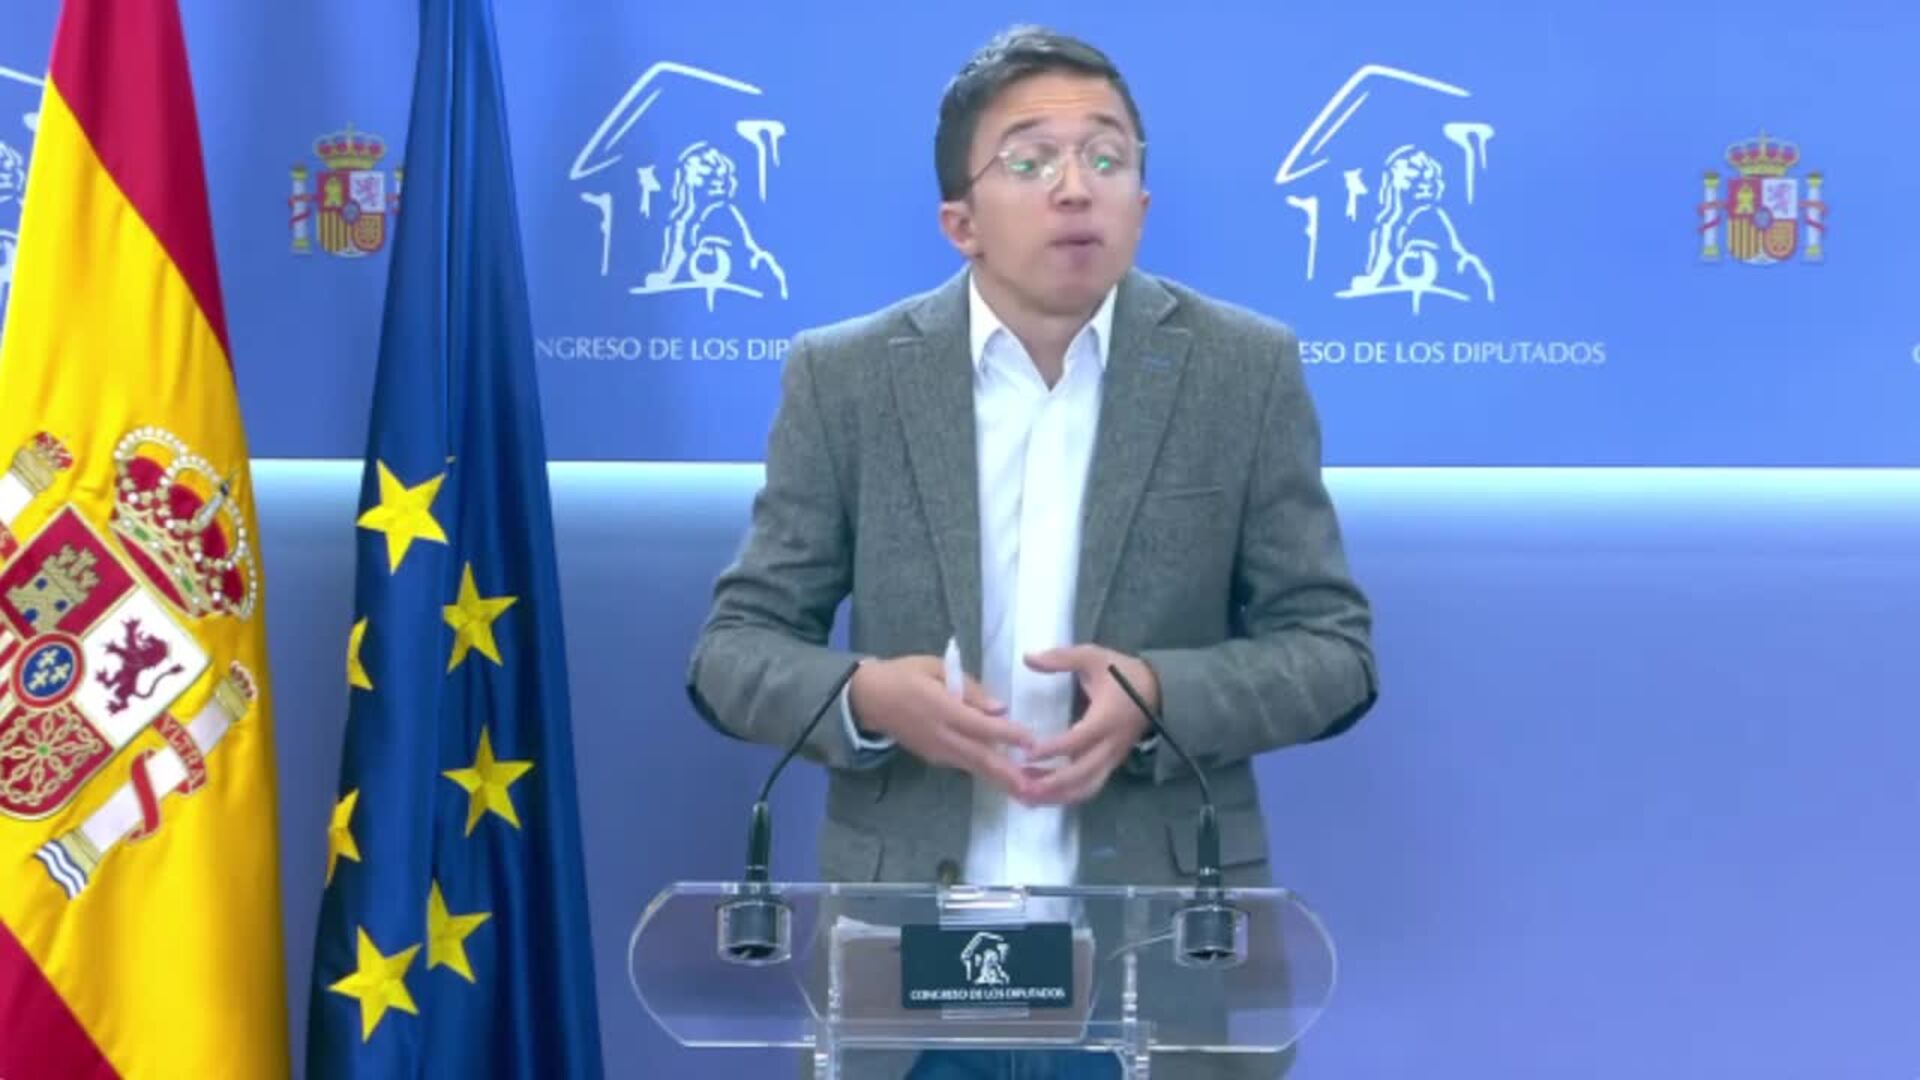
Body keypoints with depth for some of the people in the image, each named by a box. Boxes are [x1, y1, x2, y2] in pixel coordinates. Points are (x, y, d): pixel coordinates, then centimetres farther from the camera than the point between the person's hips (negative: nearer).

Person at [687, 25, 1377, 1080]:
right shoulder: (843, 378, -2)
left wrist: (1159, 695, -20)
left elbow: (1330, 646, -1)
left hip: (1165, 931, 0)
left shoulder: (1245, 370, -2)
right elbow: (735, 648, 0)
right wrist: (866, 696, -21)